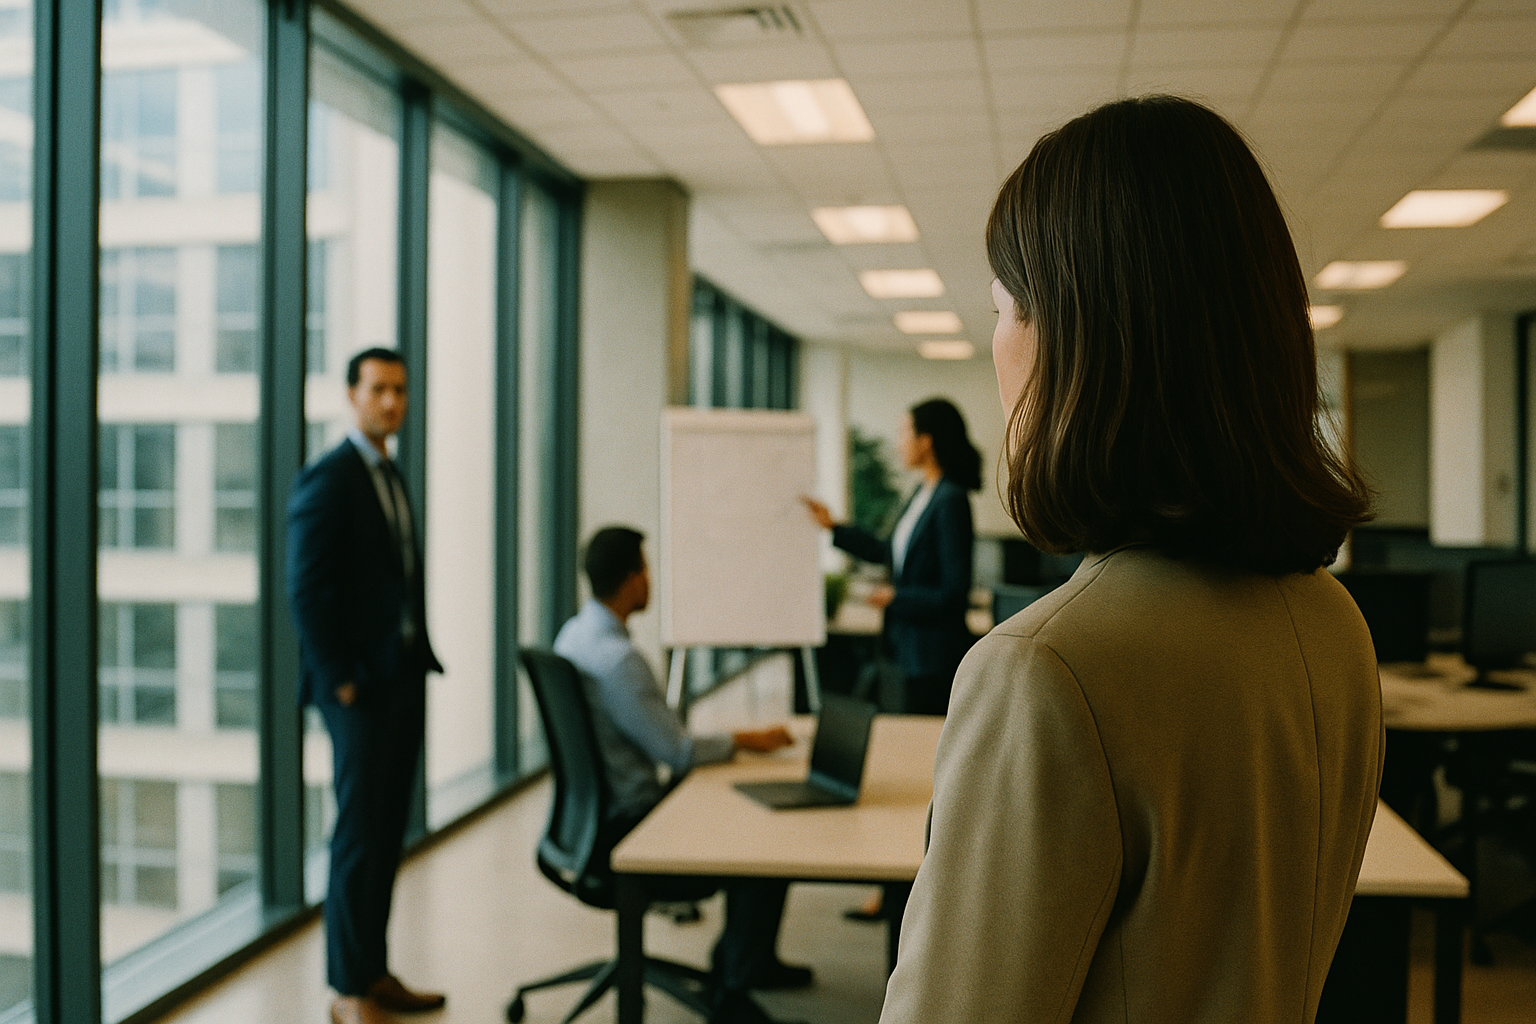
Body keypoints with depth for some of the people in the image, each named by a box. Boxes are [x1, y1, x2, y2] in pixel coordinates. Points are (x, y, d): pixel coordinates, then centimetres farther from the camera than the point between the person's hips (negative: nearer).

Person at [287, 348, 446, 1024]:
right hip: (359, 688, -8)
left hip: (403, 681, 8)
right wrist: (339, 682, -16)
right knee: (359, 836, -4)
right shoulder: (326, 481, -10)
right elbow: (306, 592, -14)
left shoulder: (391, 479, 16)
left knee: (388, 834, 11)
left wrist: (421, 661, 11)